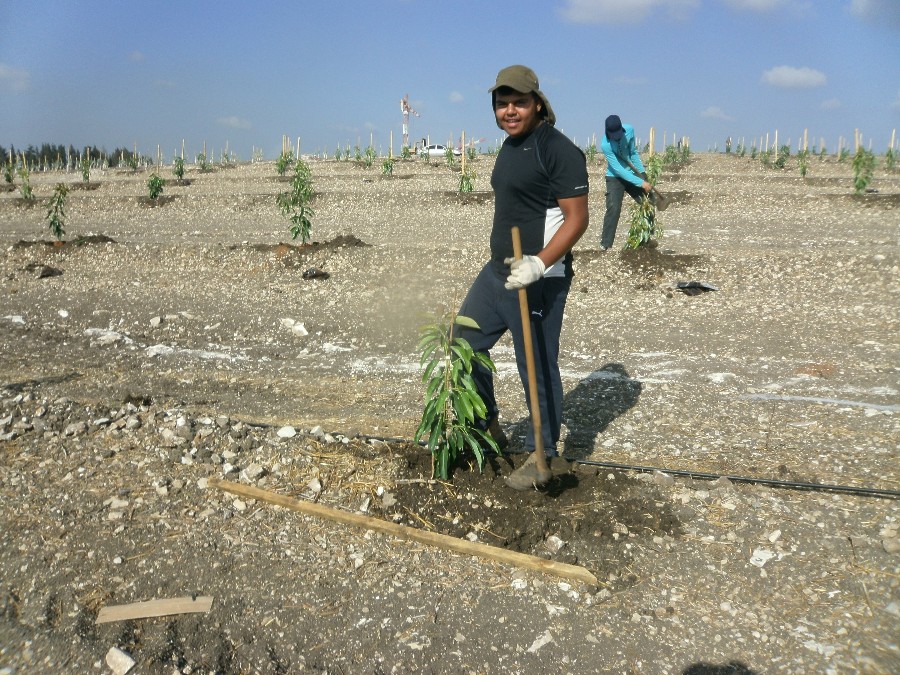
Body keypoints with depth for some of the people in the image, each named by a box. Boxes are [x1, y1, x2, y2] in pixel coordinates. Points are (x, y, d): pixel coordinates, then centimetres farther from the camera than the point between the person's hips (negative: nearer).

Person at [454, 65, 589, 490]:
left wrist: (539, 264, -30)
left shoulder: (559, 150, -14)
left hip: (537, 281, -9)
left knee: (537, 368, 0)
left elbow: (577, 218, -18)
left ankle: (542, 453, 19)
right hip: (497, 271, 10)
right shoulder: (510, 145, 13)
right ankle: (487, 426, 34)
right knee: (465, 344, 16)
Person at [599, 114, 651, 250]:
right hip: (615, 177, -5)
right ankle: (605, 243, -13)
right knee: (613, 208, -18)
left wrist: (642, 173, -8)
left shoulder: (629, 130, -14)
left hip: (632, 173, 5)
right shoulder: (605, 145, -27)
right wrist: (641, 183, -31)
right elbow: (618, 169, -28)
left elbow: (633, 152, 1)